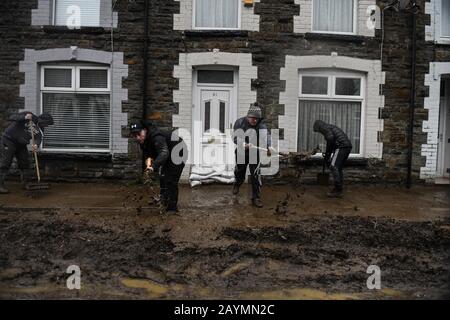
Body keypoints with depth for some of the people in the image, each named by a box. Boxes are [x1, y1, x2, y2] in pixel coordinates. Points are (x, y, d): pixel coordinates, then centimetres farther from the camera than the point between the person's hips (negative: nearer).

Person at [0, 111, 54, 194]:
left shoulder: (40, 129, -1)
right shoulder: (28, 114, -17)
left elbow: (38, 138, -18)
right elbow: (11, 118, -25)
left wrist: (36, 145, -41)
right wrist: (24, 117, -41)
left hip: (21, 144, 7)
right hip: (9, 140, -7)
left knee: (25, 163, 4)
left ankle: (25, 183, 18)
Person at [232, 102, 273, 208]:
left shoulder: (262, 124, -10)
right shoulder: (239, 123, -14)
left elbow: (267, 135, -6)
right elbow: (236, 137, -19)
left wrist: (268, 146, -25)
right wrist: (244, 145, -36)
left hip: (255, 153, 0)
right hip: (241, 154, 0)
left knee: (256, 176, -5)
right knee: (239, 173, 20)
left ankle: (256, 198, 7)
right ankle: (237, 184, 55)